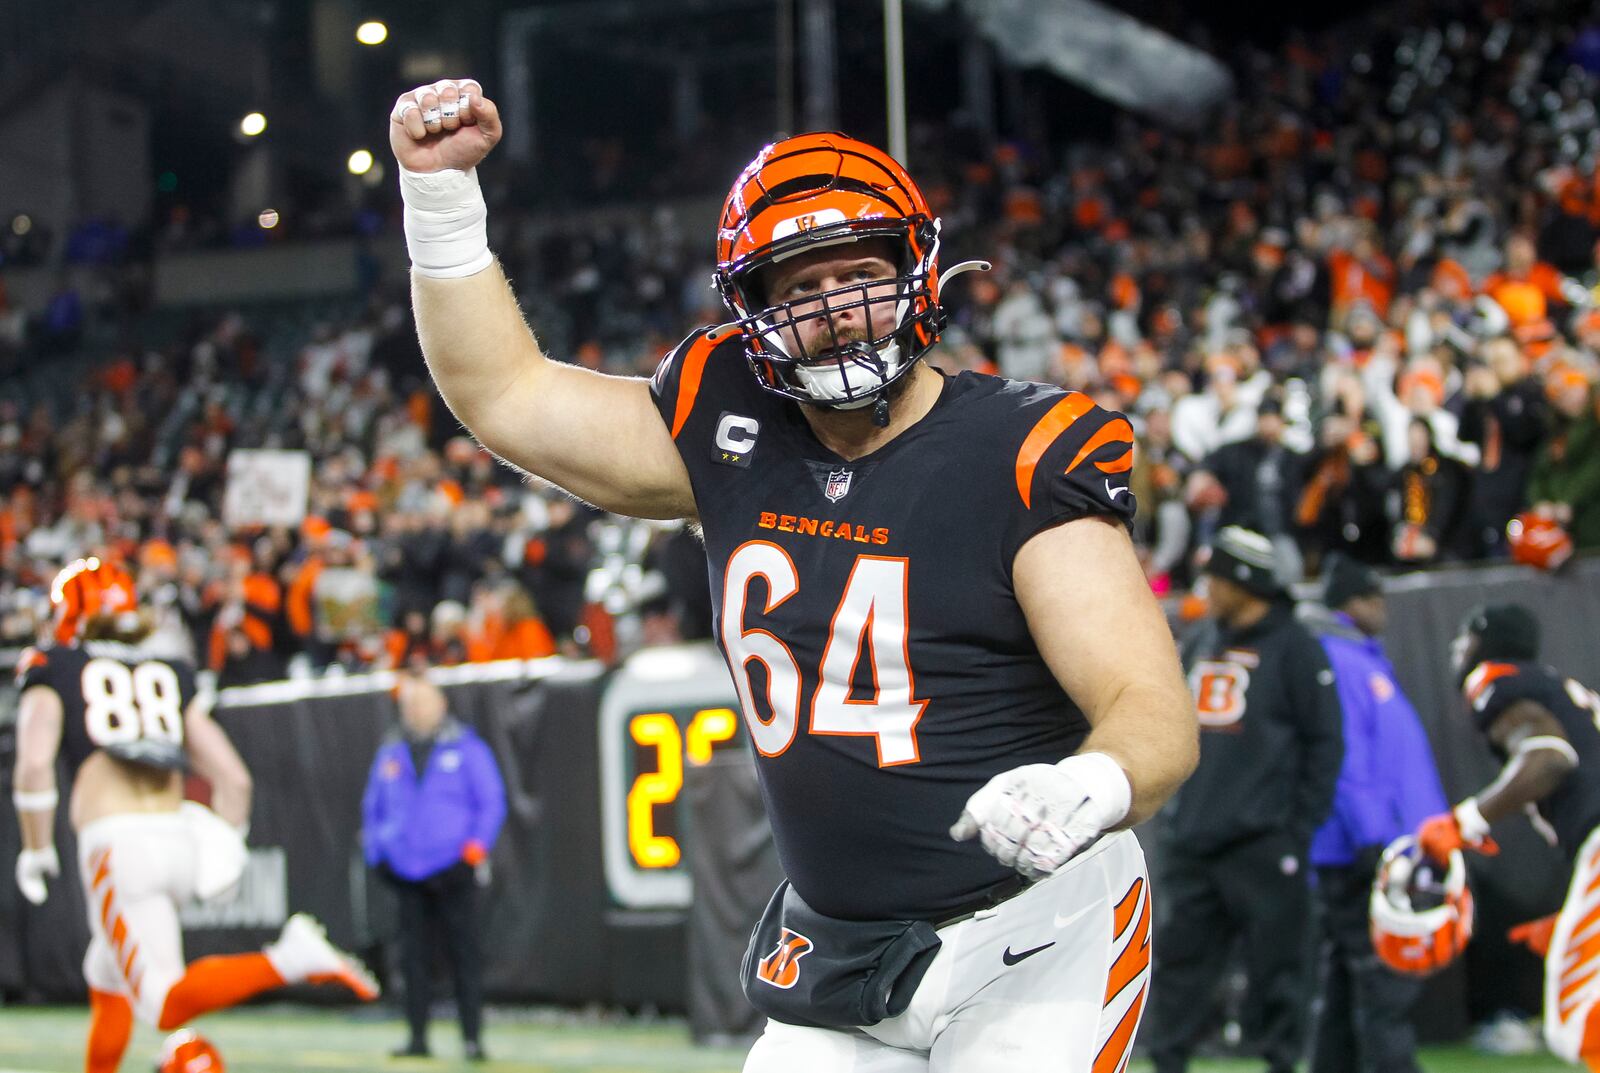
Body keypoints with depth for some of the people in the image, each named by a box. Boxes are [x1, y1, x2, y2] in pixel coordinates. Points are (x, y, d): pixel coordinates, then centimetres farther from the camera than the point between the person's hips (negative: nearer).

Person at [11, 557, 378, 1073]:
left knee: (165, 1004, -13)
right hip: (179, 833, 6)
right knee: (107, 976, 27)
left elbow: (35, 765, -8)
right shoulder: (170, 676, 21)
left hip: (117, 843, -6)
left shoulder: (53, 670, 9)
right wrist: (227, 850, 23)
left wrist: (36, 852, 1)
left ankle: (286, 960, -32)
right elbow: (234, 778, 14)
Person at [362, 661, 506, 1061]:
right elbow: (372, 806, 20)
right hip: (407, 874, 4)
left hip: (452, 873, -4)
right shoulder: (390, 754, 13)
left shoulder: (466, 748, 1)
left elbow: (492, 802, 1)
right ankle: (417, 1037, 11)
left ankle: (472, 1038, -1)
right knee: (413, 956, 5)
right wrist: (377, 854, 9)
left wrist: (475, 849, -8)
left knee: (464, 954, -3)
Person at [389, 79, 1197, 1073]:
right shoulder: (737, 438, 4)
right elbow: (505, 393, 14)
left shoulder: (1021, 457, -14)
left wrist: (1090, 789, -43)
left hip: (1035, 947, -5)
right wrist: (441, 188, 5)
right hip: (837, 962, 5)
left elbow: (1158, 718, -20)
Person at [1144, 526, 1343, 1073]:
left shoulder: (1294, 647, -3)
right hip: (1190, 843, 6)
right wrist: (1172, 810, 14)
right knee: (1178, 959, 4)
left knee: (1275, 967, -3)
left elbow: (1324, 742, -5)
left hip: (1261, 843, -6)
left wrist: (1301, 828, -10)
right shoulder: (1200, 642, 17)